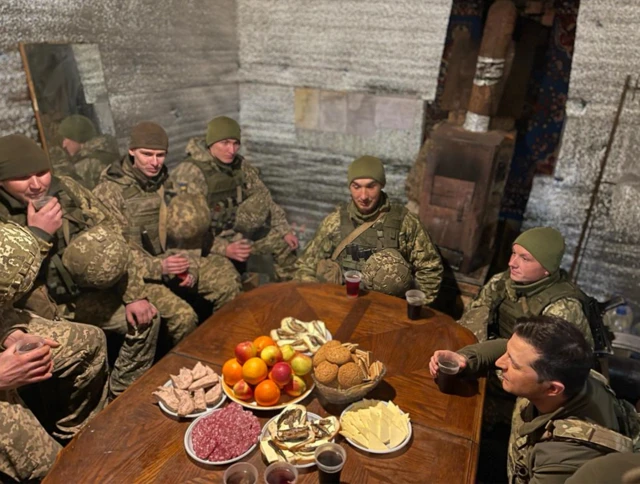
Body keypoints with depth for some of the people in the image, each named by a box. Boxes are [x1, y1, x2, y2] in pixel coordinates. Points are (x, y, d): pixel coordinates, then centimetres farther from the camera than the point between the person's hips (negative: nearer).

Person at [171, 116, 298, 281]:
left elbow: (265, 200, 5)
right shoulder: (190, 173, -25)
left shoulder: (241, 166, -5)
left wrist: (285, 230, -3)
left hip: (234, 233, 6)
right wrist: (224, 249, -37)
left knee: (284, 243, 5)